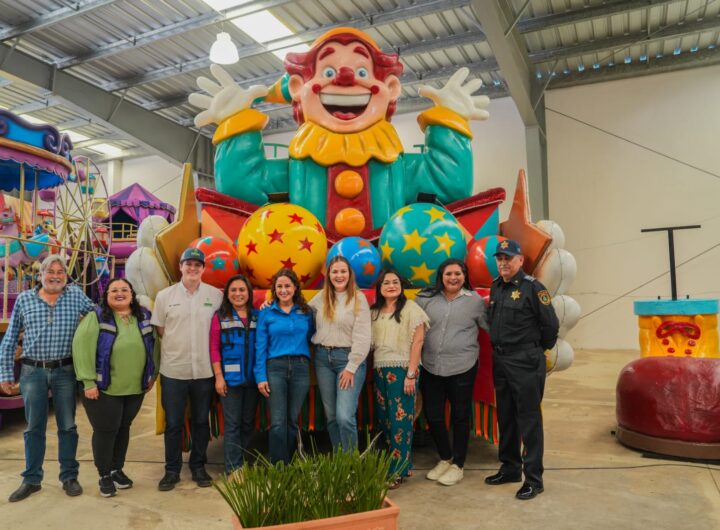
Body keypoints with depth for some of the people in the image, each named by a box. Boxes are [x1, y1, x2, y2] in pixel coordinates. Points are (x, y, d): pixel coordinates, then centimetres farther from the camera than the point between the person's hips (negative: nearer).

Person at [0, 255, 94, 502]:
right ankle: (31, 480, 24)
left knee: (67, 426, 8)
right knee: (34, 428, 10)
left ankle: (69, 477, 21)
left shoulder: (76, 295, 1)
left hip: (65, 371, 0)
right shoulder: (24, 299, 3)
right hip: (33, 371, 1)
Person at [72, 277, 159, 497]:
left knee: (124, 428, 15)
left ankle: (117, 469, 33)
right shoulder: (96, 317, -7)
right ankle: (104, 475, 22)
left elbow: (154, 345, 12)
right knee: (105, 430, 4)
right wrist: (88, 381, -18)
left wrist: (152, 375, 10)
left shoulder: (144, 317, 5)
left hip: (135, 388, 4)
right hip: (104, 388, -4)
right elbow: (81, 347, -14)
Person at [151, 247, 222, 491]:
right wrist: (178, 347, -1)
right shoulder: (165, 295, 0)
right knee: (173, 424, 10)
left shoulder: (216, 295, -1)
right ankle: (172, 470, 25)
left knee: (201, 422, 13)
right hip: (173, 370, 0)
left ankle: (198, 467, 29)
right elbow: (160, 330, 5)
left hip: (204, 370, 1)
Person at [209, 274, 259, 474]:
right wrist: (218, 376, -9)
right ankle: (234, 469, 10)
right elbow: (214, 348, -3)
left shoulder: (257, 316, 6)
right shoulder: (220, 317, 0)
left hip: (253, 377, 3)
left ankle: (245, 464, 25)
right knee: (232, 424, 3)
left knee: (248, 422, 12)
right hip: (230, 378, -3)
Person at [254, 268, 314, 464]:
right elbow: (260, 346, 0)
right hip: (275, 367, -2)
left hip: (300, 367, 2)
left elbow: (312, 338, 17)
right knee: (277, 422, -5)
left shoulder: (306, 312, 8)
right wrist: (261, 376, -5)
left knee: (293, 420, 9)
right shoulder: (266, 313, 3)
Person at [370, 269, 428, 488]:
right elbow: (371, 343, 14)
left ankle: (397, 471, 8)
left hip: (402, 370, -5)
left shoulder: (410, 307, -3)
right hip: (380, 371, 5)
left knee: (400, 421, -3)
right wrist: (374, 371, 5)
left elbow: (417, 341, -8)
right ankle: (388, 465, 22)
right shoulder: (374, 312, 12)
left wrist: (411, 374, -13)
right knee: (384, 420, 9)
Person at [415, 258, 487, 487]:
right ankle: (445, 458, 34)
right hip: (431, 367, 3)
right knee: (432, 416, 10)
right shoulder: (426, 298, 2)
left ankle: (457, 465, 28)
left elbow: (490, 326, 6)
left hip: (462, 368, -2)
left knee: (460, 417, 10)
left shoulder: (475, 300, -1)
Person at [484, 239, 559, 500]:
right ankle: (510, 468, 31)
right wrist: (500, 347, 14)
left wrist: (539, 348, 2)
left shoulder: (533, 287, -12)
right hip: (500, 361, 7)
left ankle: (533, 479, 11)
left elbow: (551, 324, -10)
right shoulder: (496, 287, 9)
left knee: (529, 420, 0)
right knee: (505, 418, 16)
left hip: (526, 363, -7)